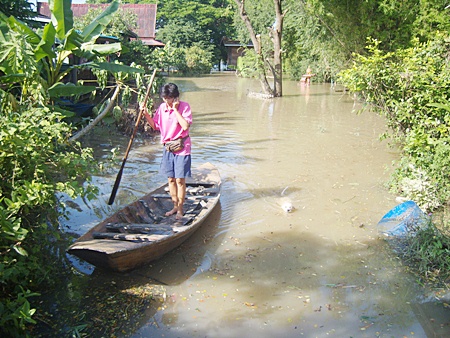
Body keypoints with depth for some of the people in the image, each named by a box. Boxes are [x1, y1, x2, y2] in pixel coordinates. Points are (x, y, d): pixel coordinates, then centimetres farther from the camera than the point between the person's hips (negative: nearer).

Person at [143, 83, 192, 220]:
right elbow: (155, 126, 11)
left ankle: (180, 209, 13)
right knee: (171, 179, 12)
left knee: (180, 180, -1)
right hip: (168, 147, 5)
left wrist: (175, 109, -21)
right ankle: (175, 206, 27)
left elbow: (185, 126, -23)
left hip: (182, 148, -5)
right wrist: (146, 115, -3)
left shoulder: (184, 106, -11)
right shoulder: (162, 107, 4)